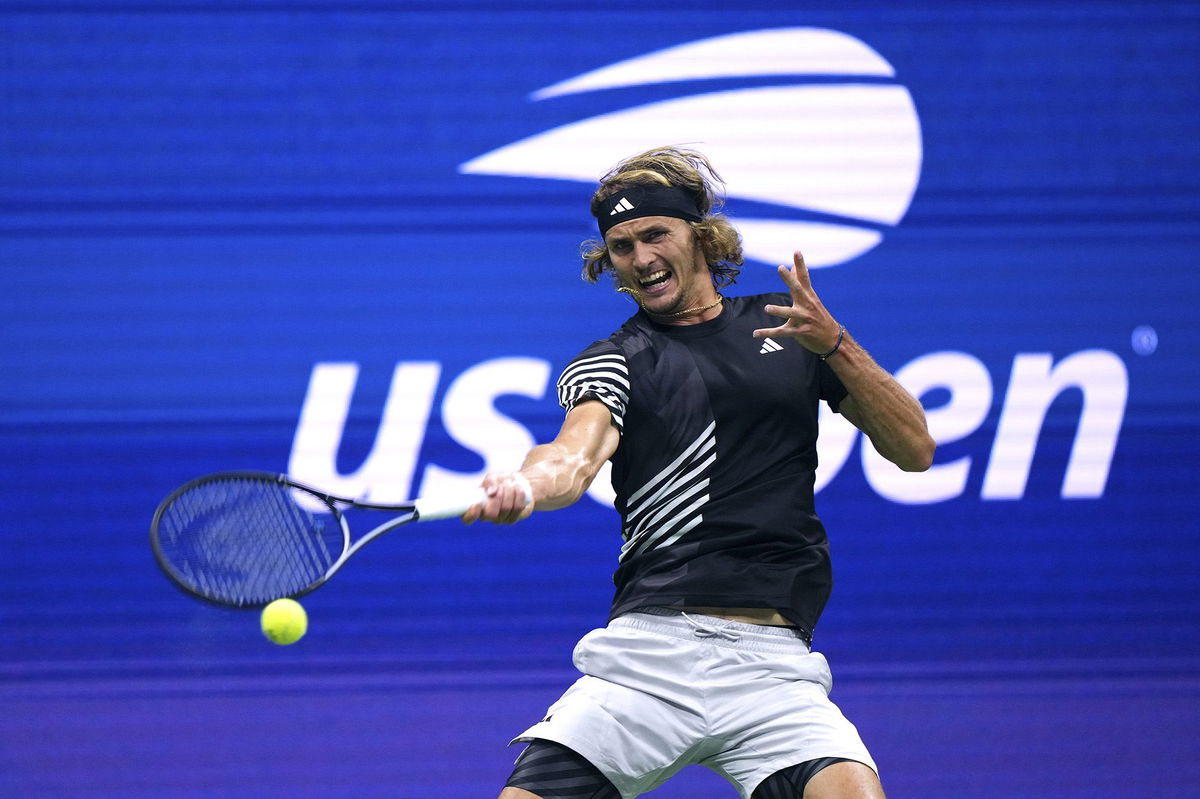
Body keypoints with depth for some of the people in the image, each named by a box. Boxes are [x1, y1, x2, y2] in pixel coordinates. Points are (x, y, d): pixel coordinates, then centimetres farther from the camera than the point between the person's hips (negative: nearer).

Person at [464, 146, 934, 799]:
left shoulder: (786, 326, 16)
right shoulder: (614, 361, 11)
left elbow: (914, 451, 11)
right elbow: (578, 453, -12)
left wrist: (834, 344, -3)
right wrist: (525, 486, -36)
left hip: (770, 665, 0)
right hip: (646, 654, 0)